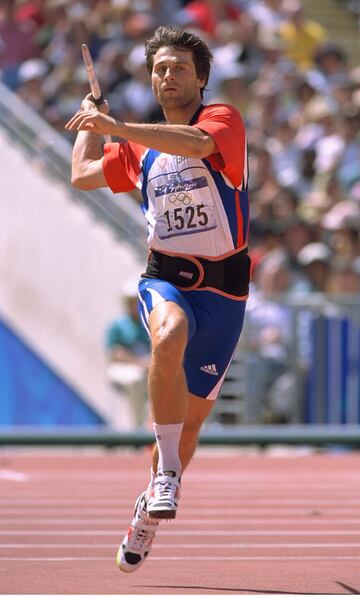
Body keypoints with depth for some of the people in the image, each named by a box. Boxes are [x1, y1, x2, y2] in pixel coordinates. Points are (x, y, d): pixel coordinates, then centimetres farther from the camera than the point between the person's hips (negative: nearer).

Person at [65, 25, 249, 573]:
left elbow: (197, 143, -28)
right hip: (165, 278, 2)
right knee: (169, 334, -37)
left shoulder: (223, 118, -5)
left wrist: (115, 126, -30)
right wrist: (91, 117, 31)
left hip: (222, 290, -2)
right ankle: (167, 475, -32)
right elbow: (83, 175, 22)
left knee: (191, 419, 9)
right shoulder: (141, 147, 12)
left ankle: (149, 511, 33)